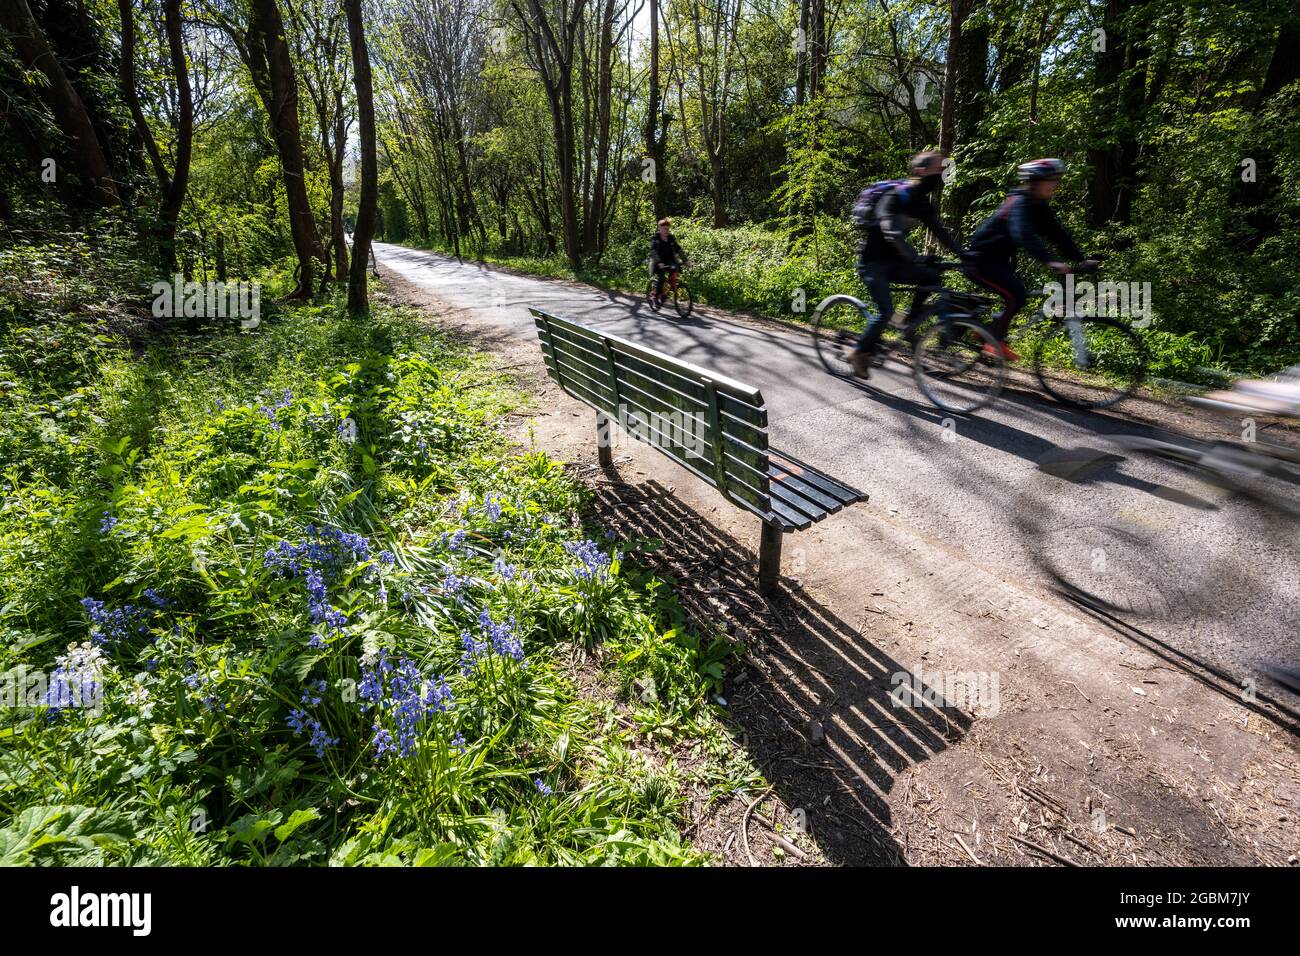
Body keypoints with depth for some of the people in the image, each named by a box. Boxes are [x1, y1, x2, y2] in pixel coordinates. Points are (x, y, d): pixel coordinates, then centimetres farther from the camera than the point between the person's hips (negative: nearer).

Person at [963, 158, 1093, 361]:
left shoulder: (1039, 206, 7)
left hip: (996, 259, 10)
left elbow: (1057, 234, 7)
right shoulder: (1020, 204, -21)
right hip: (979, 261, -10)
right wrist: (1051, 260, -48)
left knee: (1016, 296, 7)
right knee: (1016, 295, -19)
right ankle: (996, 341, -9)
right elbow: (1024, 235, -37)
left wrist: (1082, 258, -2)